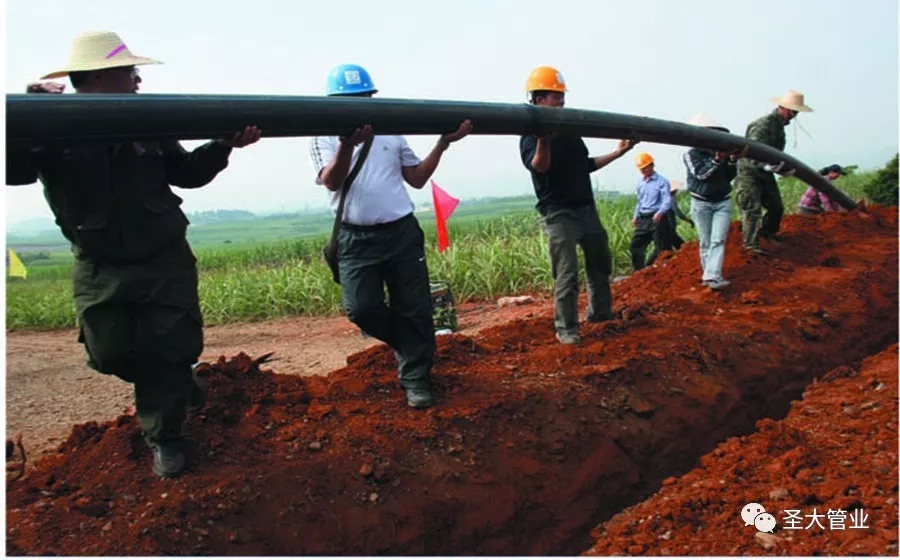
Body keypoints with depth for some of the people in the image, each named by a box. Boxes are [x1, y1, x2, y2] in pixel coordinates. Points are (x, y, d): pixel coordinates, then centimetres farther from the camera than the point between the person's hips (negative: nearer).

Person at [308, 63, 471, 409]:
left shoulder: (391, 134, 11)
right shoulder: (324, 138, 2)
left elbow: (417, 179, 11)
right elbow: (332, 182, -17)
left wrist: (443, 143, 2)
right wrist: (347, 144, -34)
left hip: (402, 232, 2)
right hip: (356, 239, -2)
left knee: (414, 309, 3)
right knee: (362, 309, -8)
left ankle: (415, 378, 17)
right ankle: (411, 347, 22)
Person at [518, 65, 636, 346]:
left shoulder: (570, 132, 14)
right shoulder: (531, 135, -8)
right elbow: (539, 167, -26)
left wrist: (618, 153, 18)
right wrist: (543, 137, -42)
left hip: (587, 208, 8)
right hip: (559, 214, -8)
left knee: (600, 263, 17)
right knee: (567, 274, -9)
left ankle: (601, 313, 32)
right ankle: (566, 328, 2)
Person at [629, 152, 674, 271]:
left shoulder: (662, 181, -8)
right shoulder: (640, 182, 13)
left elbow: (667, 201, -16)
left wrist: (660, 213, -33)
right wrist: (635, 216, 19)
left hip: (657, 219, -6)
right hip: (643, 220, 6)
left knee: (662, 249, -2)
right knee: (635, 245, 2)